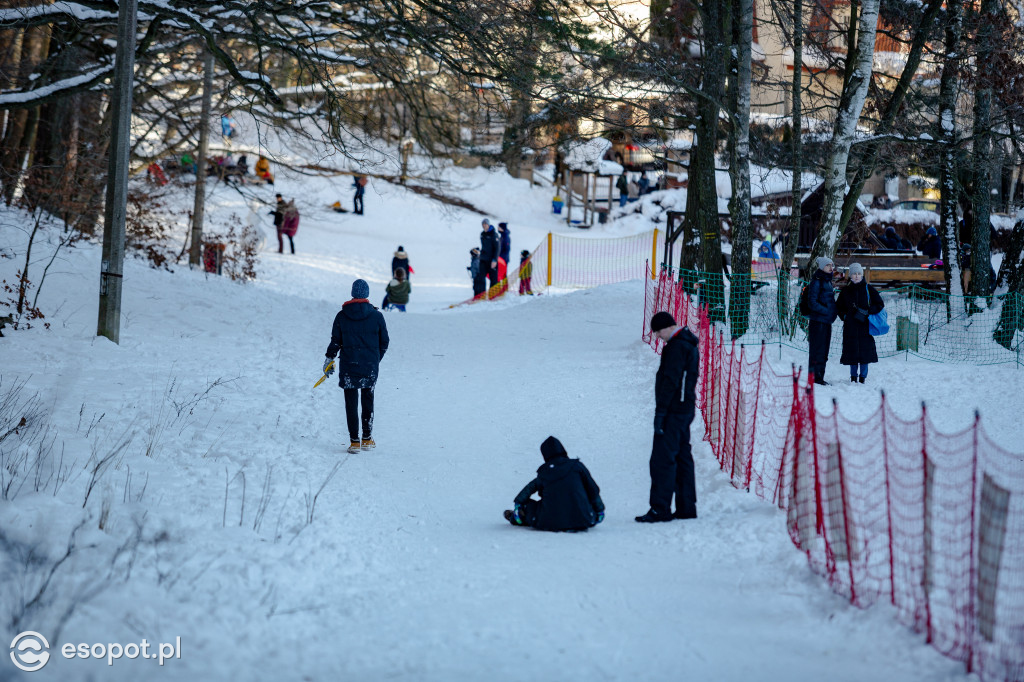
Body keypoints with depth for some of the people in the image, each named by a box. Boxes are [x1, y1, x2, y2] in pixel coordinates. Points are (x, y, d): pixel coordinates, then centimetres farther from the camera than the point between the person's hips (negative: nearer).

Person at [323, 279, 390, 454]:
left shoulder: (342, 315, -4)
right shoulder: (376, 316, -4)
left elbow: (335, 341, 0)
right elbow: (384, 342, 3)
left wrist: (329, 359, 15)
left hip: (348, 365, -1)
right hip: (370, 366, 1)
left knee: (351, 402, 4)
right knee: (368, 400, 14)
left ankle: (354, 441, 0)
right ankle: (367, 439, 15)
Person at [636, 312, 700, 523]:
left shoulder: (677, 346, -15)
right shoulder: (689, 344, 17)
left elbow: (670, 380, -21)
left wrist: (661, 411, -21)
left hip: (673, 411, -11)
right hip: (685, 409, 11)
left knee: (662, 459, -10)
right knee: (682, 457, 12)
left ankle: (660, 509, -11)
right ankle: (686, 507, 15)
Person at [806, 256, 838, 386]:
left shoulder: (828, 281, 16)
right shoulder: (817, 281, -11)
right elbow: (812, 303, -16)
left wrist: (832, 313, 11)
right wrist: (826, 311, -18)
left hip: (827, 321, 9)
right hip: (817, 320, -9)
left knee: (824, 351, 12)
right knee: (817, 350, -6)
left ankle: (820, 377, 18)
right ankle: (814, 377, -2)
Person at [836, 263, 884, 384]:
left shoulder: (869, 289, 3)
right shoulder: (846, 291, 10)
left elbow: (880, 305, 5)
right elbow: (838, 307, 20)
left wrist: (866, 312, -8)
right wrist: (844, 316, 2)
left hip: (865, 325, -2)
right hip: (850, 326, 2)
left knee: (865, 349, -5)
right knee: (852, 350, 1)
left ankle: (863, 376, 5)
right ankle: (853, 377, 12)